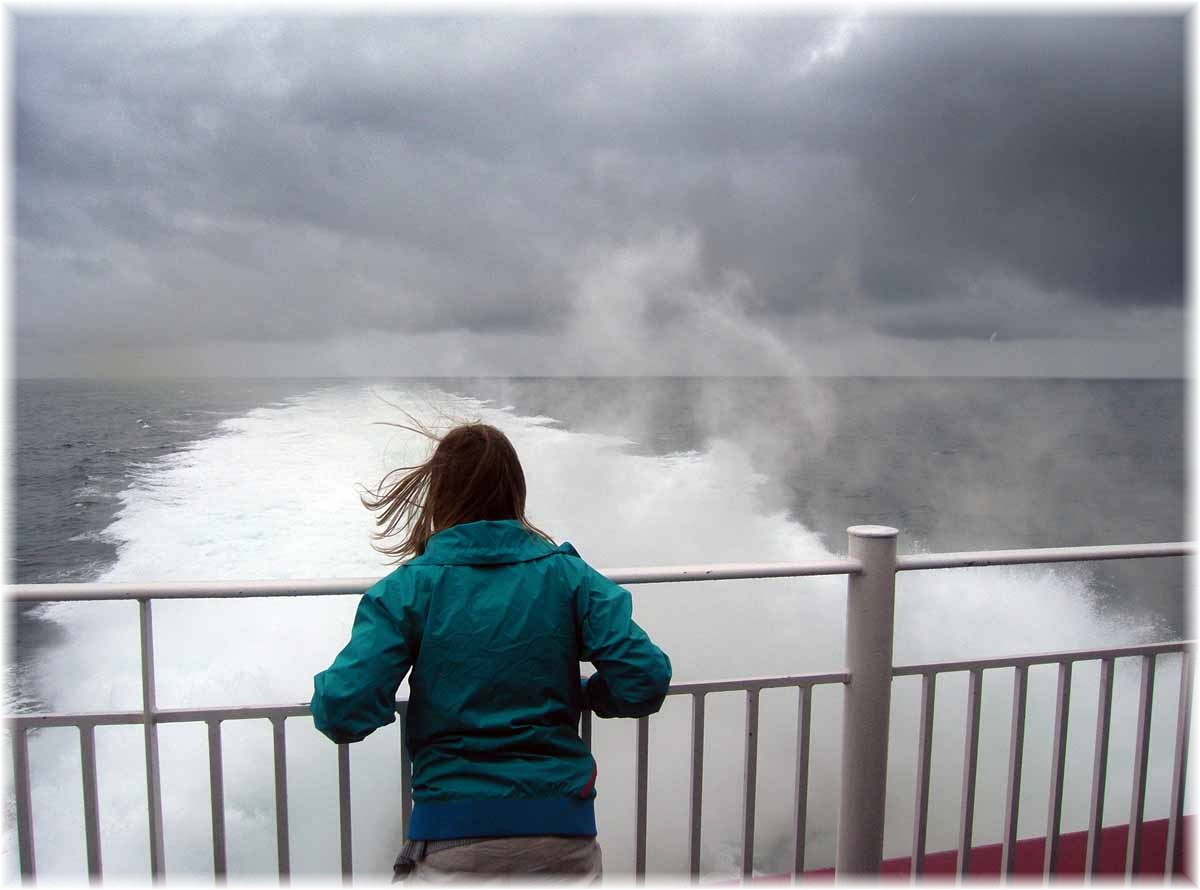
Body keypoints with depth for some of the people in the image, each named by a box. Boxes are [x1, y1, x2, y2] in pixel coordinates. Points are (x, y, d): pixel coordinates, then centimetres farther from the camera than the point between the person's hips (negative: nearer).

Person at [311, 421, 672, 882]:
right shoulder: (570, 576, -3)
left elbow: (344, 713, -13)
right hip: (563, 826, 2)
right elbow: (645, 681, -10)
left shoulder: (409, 587, -6)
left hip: (452, 832, -1)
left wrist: (326, 689, 10)